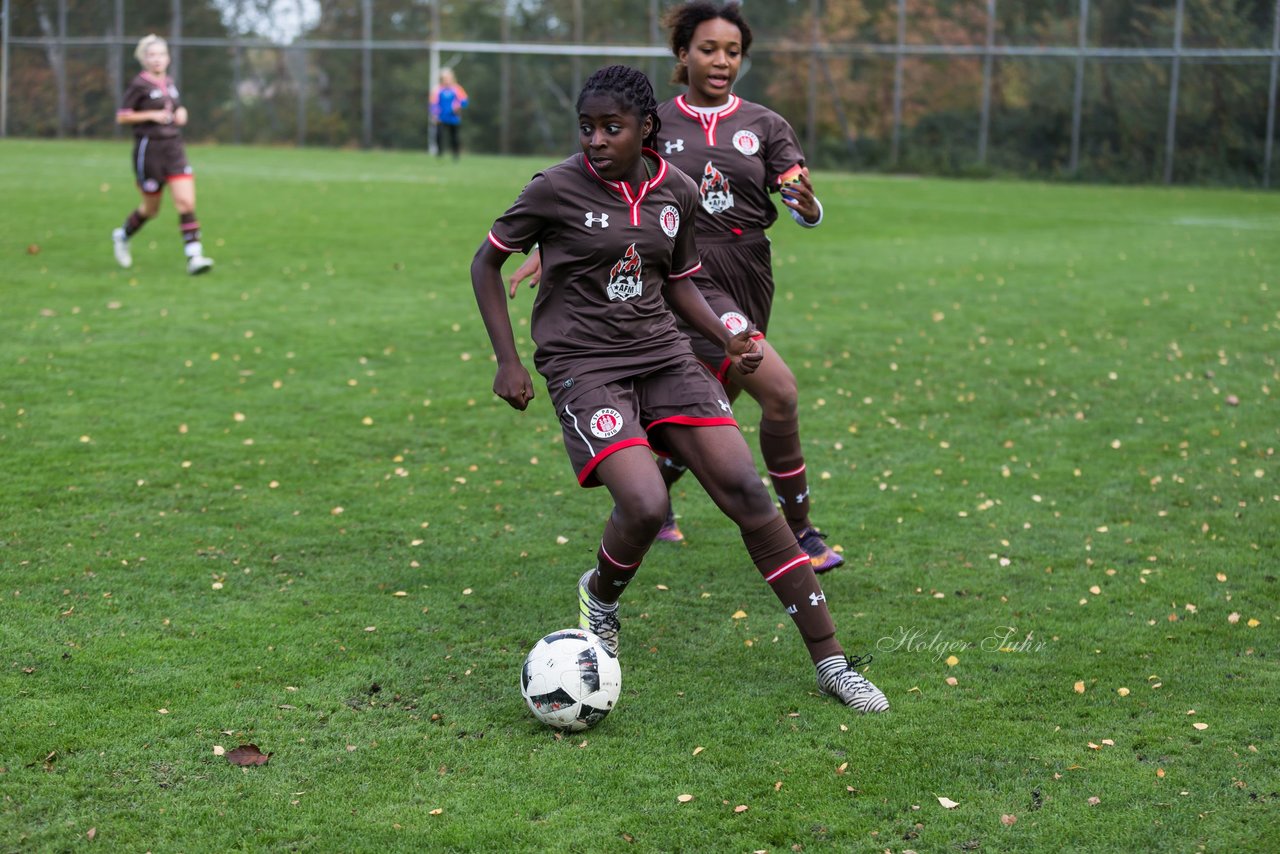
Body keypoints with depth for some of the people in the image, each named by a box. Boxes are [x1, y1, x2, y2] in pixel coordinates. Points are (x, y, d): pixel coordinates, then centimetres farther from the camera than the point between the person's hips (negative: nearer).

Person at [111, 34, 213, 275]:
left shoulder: (169, 83, 11)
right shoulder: (139, 85, -8)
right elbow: (121, 117, -8)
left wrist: (180, 112, 6)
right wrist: (151, 115, -17)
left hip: (174, 147, 5)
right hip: (149, 149, -5)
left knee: (187, 202, -11)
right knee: (152, 208, 8)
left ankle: (194, 257, -13)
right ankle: (122, 236, 37)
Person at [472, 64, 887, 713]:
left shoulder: (678, 192, 4)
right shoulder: (556, 189, -9)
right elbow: (487, 262, 3)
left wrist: (726, 338, 4)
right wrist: (508, 361, -3)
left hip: (663, 356, 4)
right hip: (584, 366, -4)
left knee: (746, 491, -8)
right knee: (646, 506, -24)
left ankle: (830, 661, -2)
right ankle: (600, 596, 14)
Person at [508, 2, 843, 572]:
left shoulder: (765, 126, 5)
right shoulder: (653, 125, 1)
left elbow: (806, 212, -3)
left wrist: (806, 202, -27)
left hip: (747, 281, 4)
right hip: (687, 276, -4)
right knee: (779, 390, -21)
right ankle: (798, 534, -7)